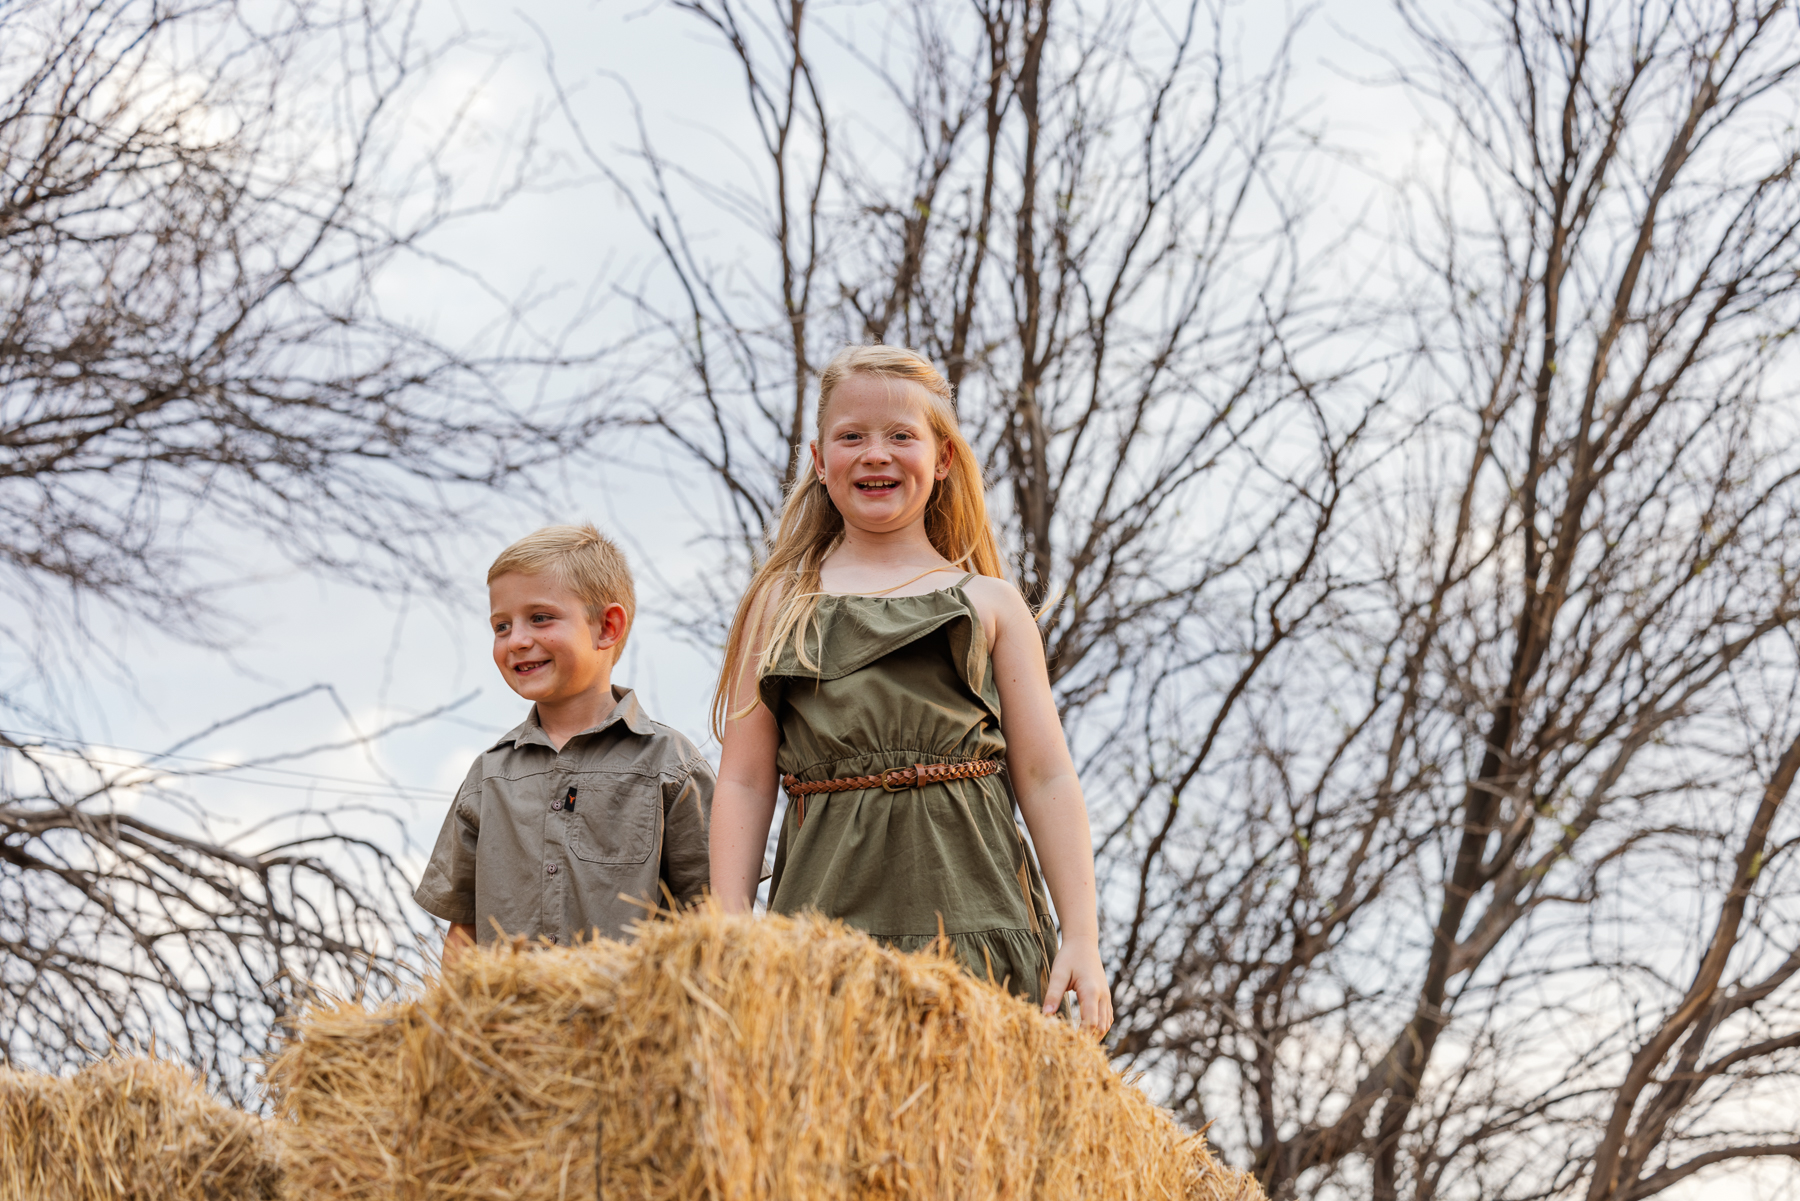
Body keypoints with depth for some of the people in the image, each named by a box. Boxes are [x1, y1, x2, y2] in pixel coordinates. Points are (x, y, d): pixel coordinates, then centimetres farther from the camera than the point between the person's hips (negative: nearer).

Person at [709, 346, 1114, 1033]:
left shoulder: (990, 606, 13)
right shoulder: (780, 607, 15)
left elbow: (1046, 776, 8)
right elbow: (744, 782, 10)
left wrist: (1081, 939, 0)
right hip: (827, 916, 0)